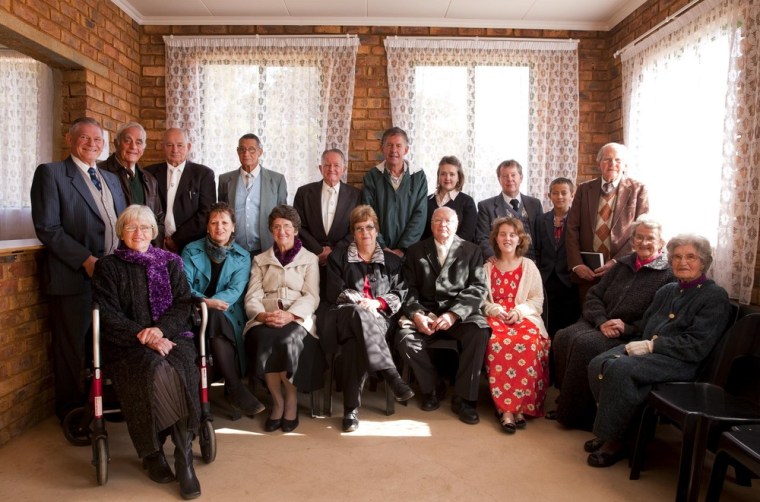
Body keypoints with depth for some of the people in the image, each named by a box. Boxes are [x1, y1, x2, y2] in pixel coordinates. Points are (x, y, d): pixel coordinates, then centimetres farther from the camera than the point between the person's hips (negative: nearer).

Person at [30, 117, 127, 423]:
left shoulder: (111, 179, 18)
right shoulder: (51, 173, -2)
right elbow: (47, 227, -11)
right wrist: (86, 260, -18)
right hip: (74, 278, -6)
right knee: (73, 348, 5)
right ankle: (72, 411, 21)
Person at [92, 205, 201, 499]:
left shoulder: (170, 262, 13)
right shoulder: (107, 267, 8)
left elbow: (183, 304, 6)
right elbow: (108, 315, -1)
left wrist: (161, 329, -14)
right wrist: (145, 337, -15)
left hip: (170, 336, 2)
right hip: (126, 344, -1)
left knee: (180, 370, -31)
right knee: (157, 372, -33)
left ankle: (184, 458, -22)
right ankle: (152, 452, -12)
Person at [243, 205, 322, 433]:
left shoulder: (310, 259, 15)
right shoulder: (260, 260, 21)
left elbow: (311, 297, 2)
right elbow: (252, 297, 8)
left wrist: (290, 315, -18)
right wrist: (262, 315, -15)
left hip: (297, 320, -1)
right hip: (265, 321, 2)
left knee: (288, 339, -35)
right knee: (264, 339, -33)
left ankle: (291, 400, -12)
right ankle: (277, 401, -14)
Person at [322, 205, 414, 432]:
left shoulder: (392, 261, 22)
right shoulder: (338, 257, 19)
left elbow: (400, 294, 12)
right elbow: (335, 293, 6)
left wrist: (377, 303, -8)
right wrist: (361, 303, -9)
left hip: (380, 317, 1)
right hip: (346, 316, 0)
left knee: (354, 342, -36)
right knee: (360, 314, -40)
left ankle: (351, 408, -36)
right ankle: (392, 377, -40)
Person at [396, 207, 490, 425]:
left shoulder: (471, 251, 10)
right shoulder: (416, 251, 14)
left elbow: (478, 288, -1)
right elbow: (409, 288, 6)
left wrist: (453, 314, -16)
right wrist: (416, 314, -15)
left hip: (460, 313, -1)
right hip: (426, 311, 1)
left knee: (479, 332, -33)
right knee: (404, 337, -28)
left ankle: (463, 398, -17)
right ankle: (432, 388, -2)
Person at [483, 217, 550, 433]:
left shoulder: (529, 266, 15)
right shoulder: (487, 267, 16)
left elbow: (538, 299, 6)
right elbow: (480, 299, 9)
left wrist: (519, 311, -12)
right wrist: (494, 309, -11)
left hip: (524, 317, 0)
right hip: (495, 318, 0)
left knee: (528, 344, -35)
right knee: (498, 344, -35)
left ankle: (519, 404, -24)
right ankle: (507, 409, -30)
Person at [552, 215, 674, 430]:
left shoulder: (667, 275, -2)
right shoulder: (623, 265, 17)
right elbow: (594, 296, 12)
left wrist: (627, 328, -21)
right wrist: (602, 321, -6)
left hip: (631, 336, -6)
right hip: (600, 325, 6)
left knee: (585, 345, -31)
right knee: (563, 337, -23)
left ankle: (577, 414, -16)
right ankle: (567, 402, -11)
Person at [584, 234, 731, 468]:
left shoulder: (715, 297, -1)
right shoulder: (667, 291, 20)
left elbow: (697, 346, -11)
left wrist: (652, 345, -16)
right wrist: (639, 343, -3)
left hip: (680, 362, -7)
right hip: (648, 350, 7)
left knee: (619, 369, -32)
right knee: (598, 364, -21)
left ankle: (615, 441, -17)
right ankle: (611, 427, -8)